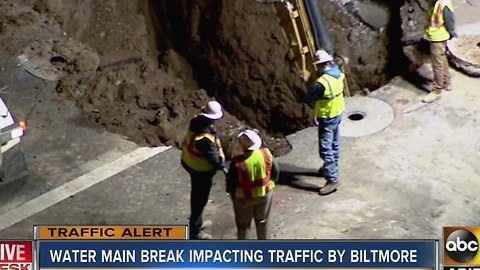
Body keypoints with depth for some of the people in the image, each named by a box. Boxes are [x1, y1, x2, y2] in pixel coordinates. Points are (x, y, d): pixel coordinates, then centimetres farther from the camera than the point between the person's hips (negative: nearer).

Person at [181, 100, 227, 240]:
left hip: (189, 162, 9)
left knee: (196, 194, 27)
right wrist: (221, 164, -7)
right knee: (200, 199, 11)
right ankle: (195, 231, 28)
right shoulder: (204, 139, -38)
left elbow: (213, 133, 2)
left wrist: (220, 148, -9)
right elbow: (215, 161, -29)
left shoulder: (197, 120, -13)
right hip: (201, 170, -9)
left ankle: (197, 222, 48)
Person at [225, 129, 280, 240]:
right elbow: (276, 172, -3)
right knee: (262, 221, 25)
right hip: (265, 193, 4)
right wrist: (270, 183, 15)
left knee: (243, 224, 18)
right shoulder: (266, 154, -18)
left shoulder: (238, 162, -30)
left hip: (243, 197, -3)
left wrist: (231, 192, 4)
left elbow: (231, 181, -17)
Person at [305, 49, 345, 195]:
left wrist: (314, 88, -2)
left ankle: (332, 179, -2)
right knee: (334, 145, 24)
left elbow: (309, 98, -18)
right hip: (338, 114, 9)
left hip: (327, 118, -9)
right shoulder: (338, 74, -5)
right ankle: (331, 169, 42)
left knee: (325, 149, -4)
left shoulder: (322, 82, -30)